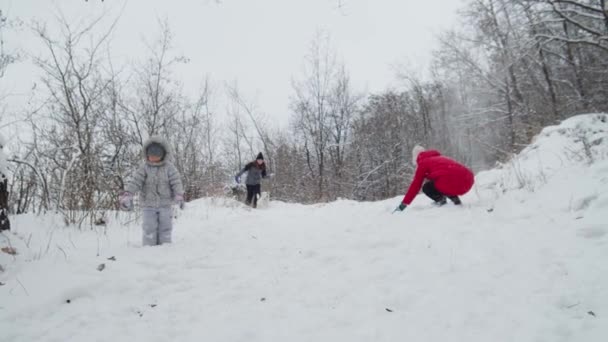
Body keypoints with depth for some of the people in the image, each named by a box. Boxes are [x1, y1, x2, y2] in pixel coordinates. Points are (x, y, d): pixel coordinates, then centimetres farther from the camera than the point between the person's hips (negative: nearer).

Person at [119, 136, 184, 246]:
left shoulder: (169, 167, -4)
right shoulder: (144, 168, -4)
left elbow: (176, 182, -10)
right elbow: (135, 181, -13)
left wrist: (179, 196, -23)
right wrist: (127, 195, -27)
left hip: (165, 205, 1)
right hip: (148, 205, 0)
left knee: (165, 229, 7)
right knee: (149, 229, -2)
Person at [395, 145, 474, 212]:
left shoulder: (423, 162, 13)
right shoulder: (440, 158, 33)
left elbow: (415, 185, 12)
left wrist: (404, 204, 17)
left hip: (452, 184, -7)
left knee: (426, 188, 16)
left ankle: (441, 200, -7)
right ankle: (456, 199, 13)